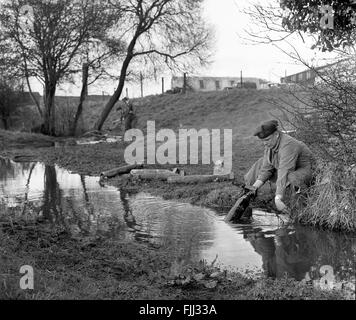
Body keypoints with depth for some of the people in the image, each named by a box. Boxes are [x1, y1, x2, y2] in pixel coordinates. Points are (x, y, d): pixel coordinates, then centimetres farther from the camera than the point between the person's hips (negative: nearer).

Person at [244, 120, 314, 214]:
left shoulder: (288, 145, -33)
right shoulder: (271, 143, -7)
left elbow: (284, 173, -40)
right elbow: (267, 168, -6)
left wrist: (278, 199, -45)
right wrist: (255, 186, -18)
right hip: (287, 170, 9)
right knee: (261, 163, 6)